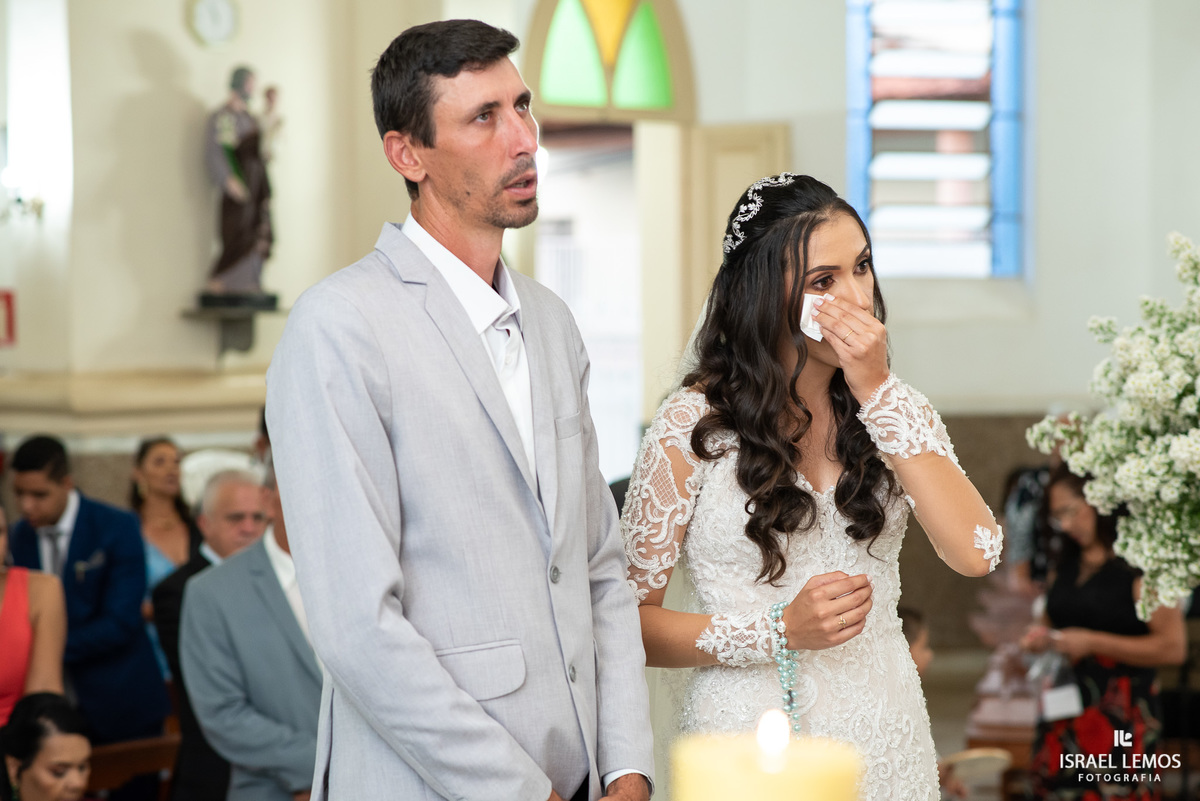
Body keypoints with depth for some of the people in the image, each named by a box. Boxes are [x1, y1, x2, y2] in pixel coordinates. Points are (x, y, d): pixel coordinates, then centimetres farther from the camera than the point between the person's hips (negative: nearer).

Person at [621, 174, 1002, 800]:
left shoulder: (896, 408, 4)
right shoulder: (693, 423, -8)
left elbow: (976, 553, -13)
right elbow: (629, 618, -7)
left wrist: (877, 392, -14)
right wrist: (779, 633, -18)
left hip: (886, 739, 4)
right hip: (750, 746, -3)